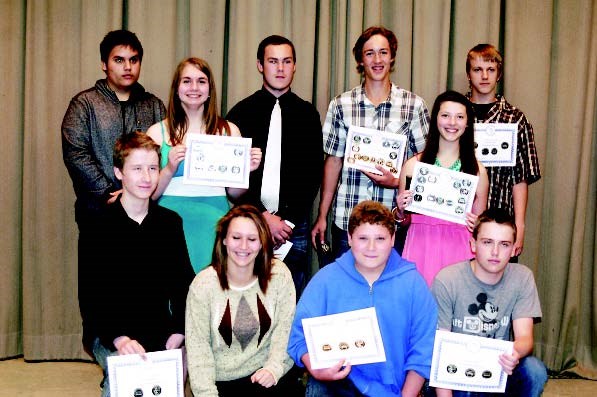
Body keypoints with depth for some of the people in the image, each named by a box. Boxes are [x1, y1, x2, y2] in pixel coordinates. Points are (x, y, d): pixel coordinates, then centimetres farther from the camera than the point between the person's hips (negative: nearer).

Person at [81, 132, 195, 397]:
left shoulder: (170, 222, 7)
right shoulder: (99, 226, -4)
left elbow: (184, 282, 12)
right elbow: (90, 297, -7)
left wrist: (179, 330, -3)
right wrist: (119, 338, -22)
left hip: (161, 335, 3)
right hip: (112, 337, -3)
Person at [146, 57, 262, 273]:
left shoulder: (229, 131, 7)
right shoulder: (158, 132, 4)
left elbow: (234, 192, 11)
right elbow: (149, 194, 1)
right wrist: (170, 168, -14)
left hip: (213, 225, 1)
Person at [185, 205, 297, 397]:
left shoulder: (279, 275, -4)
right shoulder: (203, 284, -7)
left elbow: (285, 330, -2)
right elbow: (197, 345, -7)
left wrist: (274, 368, -17)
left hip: (265, 376, 1)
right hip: (220, 380, -1)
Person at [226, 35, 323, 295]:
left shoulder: (307, 114, 8)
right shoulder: (241, 113, 5)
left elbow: (314, 173, 4)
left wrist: (288, 220, -5)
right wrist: (264, 217, -8)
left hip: (294, 226, 1)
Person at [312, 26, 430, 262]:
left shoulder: (414, 105, 2)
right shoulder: (341, 105, 5)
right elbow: (333, 161, 9)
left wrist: (397, 181, -12)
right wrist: (322, 216, 8)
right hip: (346, 221, 1)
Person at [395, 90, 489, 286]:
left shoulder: (477, 170, 6)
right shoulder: (413, 165, 4)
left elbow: (480, 224, 15)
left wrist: (476, 225, -5)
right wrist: (401, 210, -7)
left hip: (459, 249, 0)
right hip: (421, 247, 0)